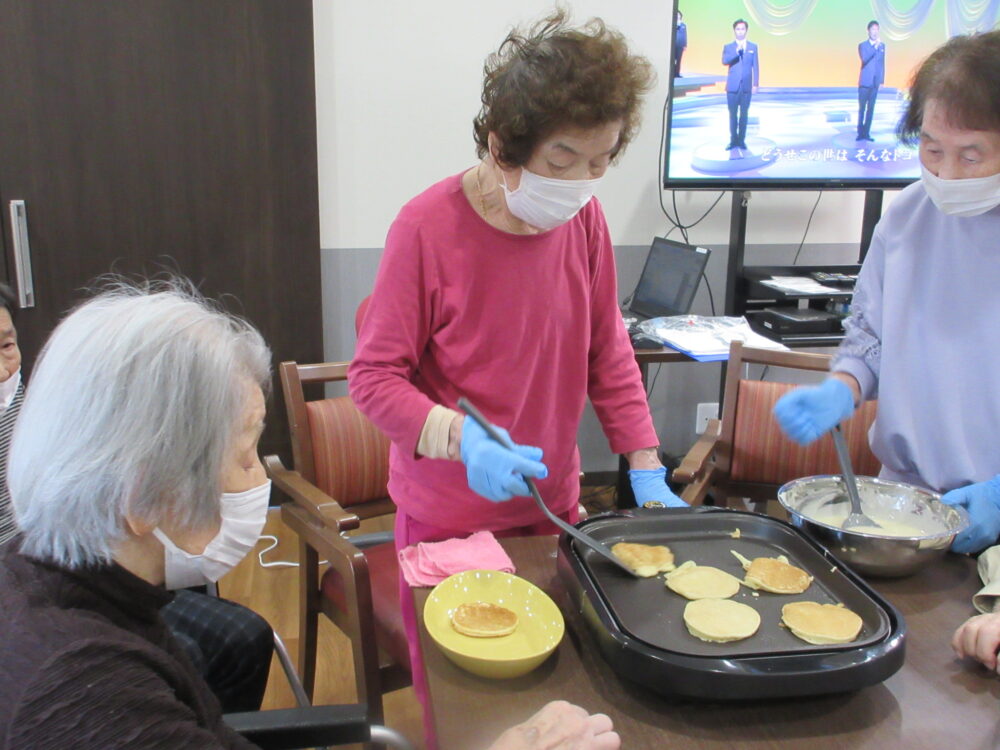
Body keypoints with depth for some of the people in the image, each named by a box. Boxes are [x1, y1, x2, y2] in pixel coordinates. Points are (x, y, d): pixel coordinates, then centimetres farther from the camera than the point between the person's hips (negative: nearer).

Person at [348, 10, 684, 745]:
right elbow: (374, 376, -14)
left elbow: (607, 353, 3)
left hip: (552, 506, 4)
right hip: (448, 514, -3)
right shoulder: (429, 226, -19)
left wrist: (647, 470, -2)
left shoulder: (585, 219, -6)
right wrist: (462, 441, -29)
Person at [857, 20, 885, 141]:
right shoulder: (862, 45, -1)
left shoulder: (882, 45, 10)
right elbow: (865, 59, -17)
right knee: (862, 108, 0)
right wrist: (875, 47, -26)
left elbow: (882, 63, 13)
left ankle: (866, 133, 6)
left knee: (871, 109, 3)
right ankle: (860, 133, 7)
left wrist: (882, 80, 9)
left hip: (875, 82, 3)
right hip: (865, 82, -3)